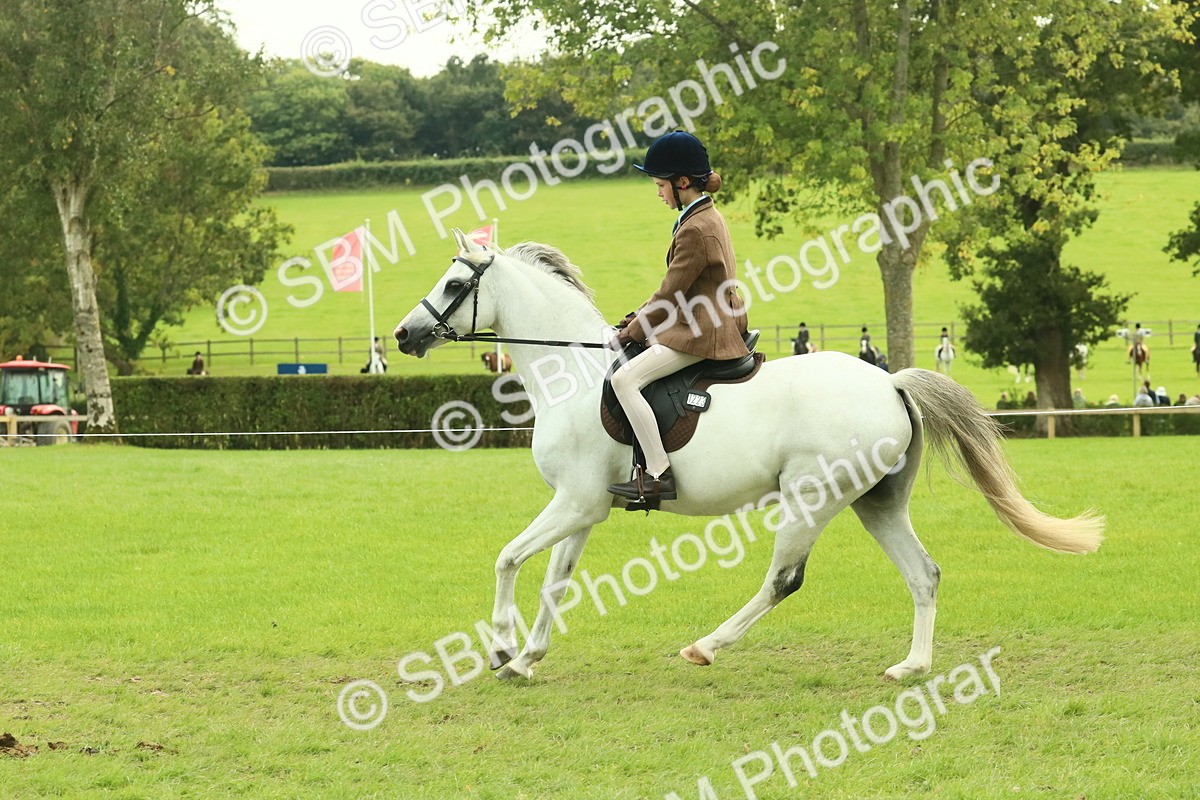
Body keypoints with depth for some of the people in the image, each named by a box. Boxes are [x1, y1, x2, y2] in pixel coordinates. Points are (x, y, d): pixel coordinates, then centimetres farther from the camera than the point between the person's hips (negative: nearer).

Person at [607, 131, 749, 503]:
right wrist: (640, 316, 12)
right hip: (712, 326, 11)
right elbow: (675, 287, 19)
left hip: (701, 333, -11)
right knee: (629, 374, 24)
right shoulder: (709, 217, 13)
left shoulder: (695, 230, -19)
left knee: (625, 378, -20)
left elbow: (670, 297, -16)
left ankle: (659, 475, -22)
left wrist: (631, 332, -5)